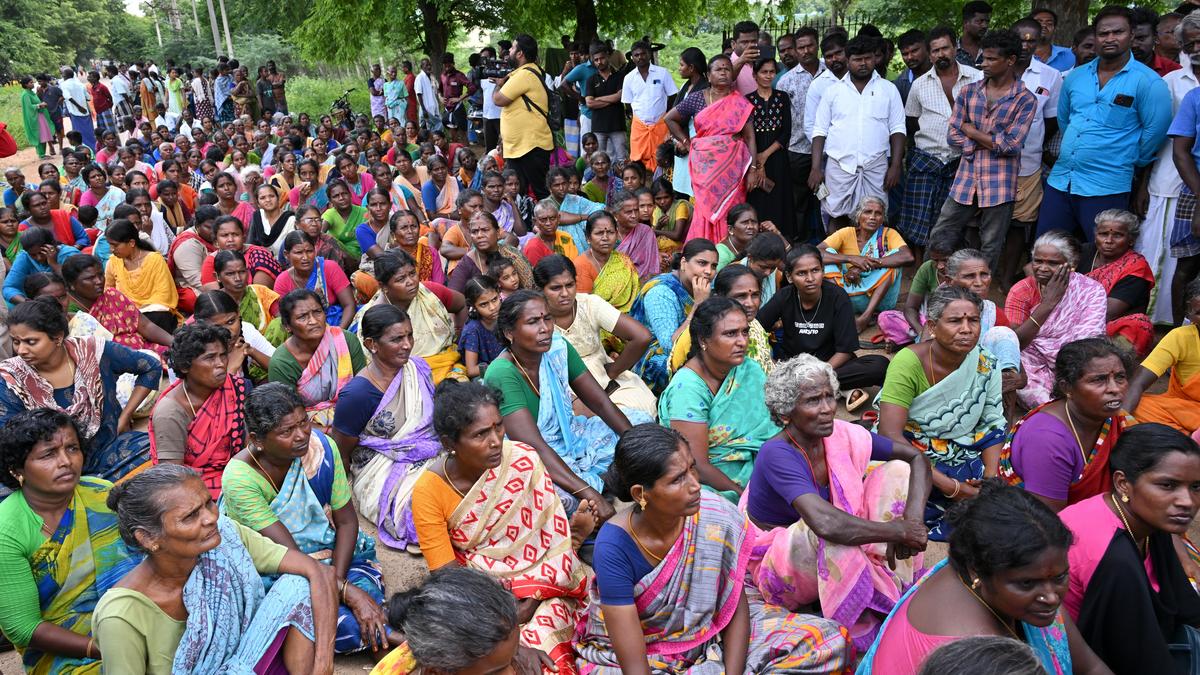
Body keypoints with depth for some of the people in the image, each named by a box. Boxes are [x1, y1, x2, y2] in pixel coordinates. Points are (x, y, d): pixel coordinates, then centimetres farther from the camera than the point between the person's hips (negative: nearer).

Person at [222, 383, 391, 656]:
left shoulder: (320, 446, -13)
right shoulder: (240, 477, -25)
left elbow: (347, 520, -6)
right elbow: (288, 555, -26)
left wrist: (336, 580, -20)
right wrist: (347, 592, -31)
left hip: (326, 549, 4)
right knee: (348, 627, -28)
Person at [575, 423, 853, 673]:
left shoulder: (717, 517, -20)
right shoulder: (615, 546, -27)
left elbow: (736, 608, -8)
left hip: (711, 633, 4)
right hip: (645, 652, -3)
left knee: (831, 640, -9)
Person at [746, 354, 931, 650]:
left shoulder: (843, 435, -11)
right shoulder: (776, 455, -30)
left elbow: (917, 458, -2)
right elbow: (826, 523, -44)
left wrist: (913, 519, -20)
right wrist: (900, 531, -32)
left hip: (837, 561, 7)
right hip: (781, 567, -7)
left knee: (897, 471, -6)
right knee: (833, 531, -38)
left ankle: (895, 597, -10)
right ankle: (865, 630, -17)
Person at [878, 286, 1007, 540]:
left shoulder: (986, 364, -4)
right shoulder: (908, 362, -19)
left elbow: (993, 425, 3)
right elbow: (891, 435, -25)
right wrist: (950, 487, -26)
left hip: (965, 459, 4)